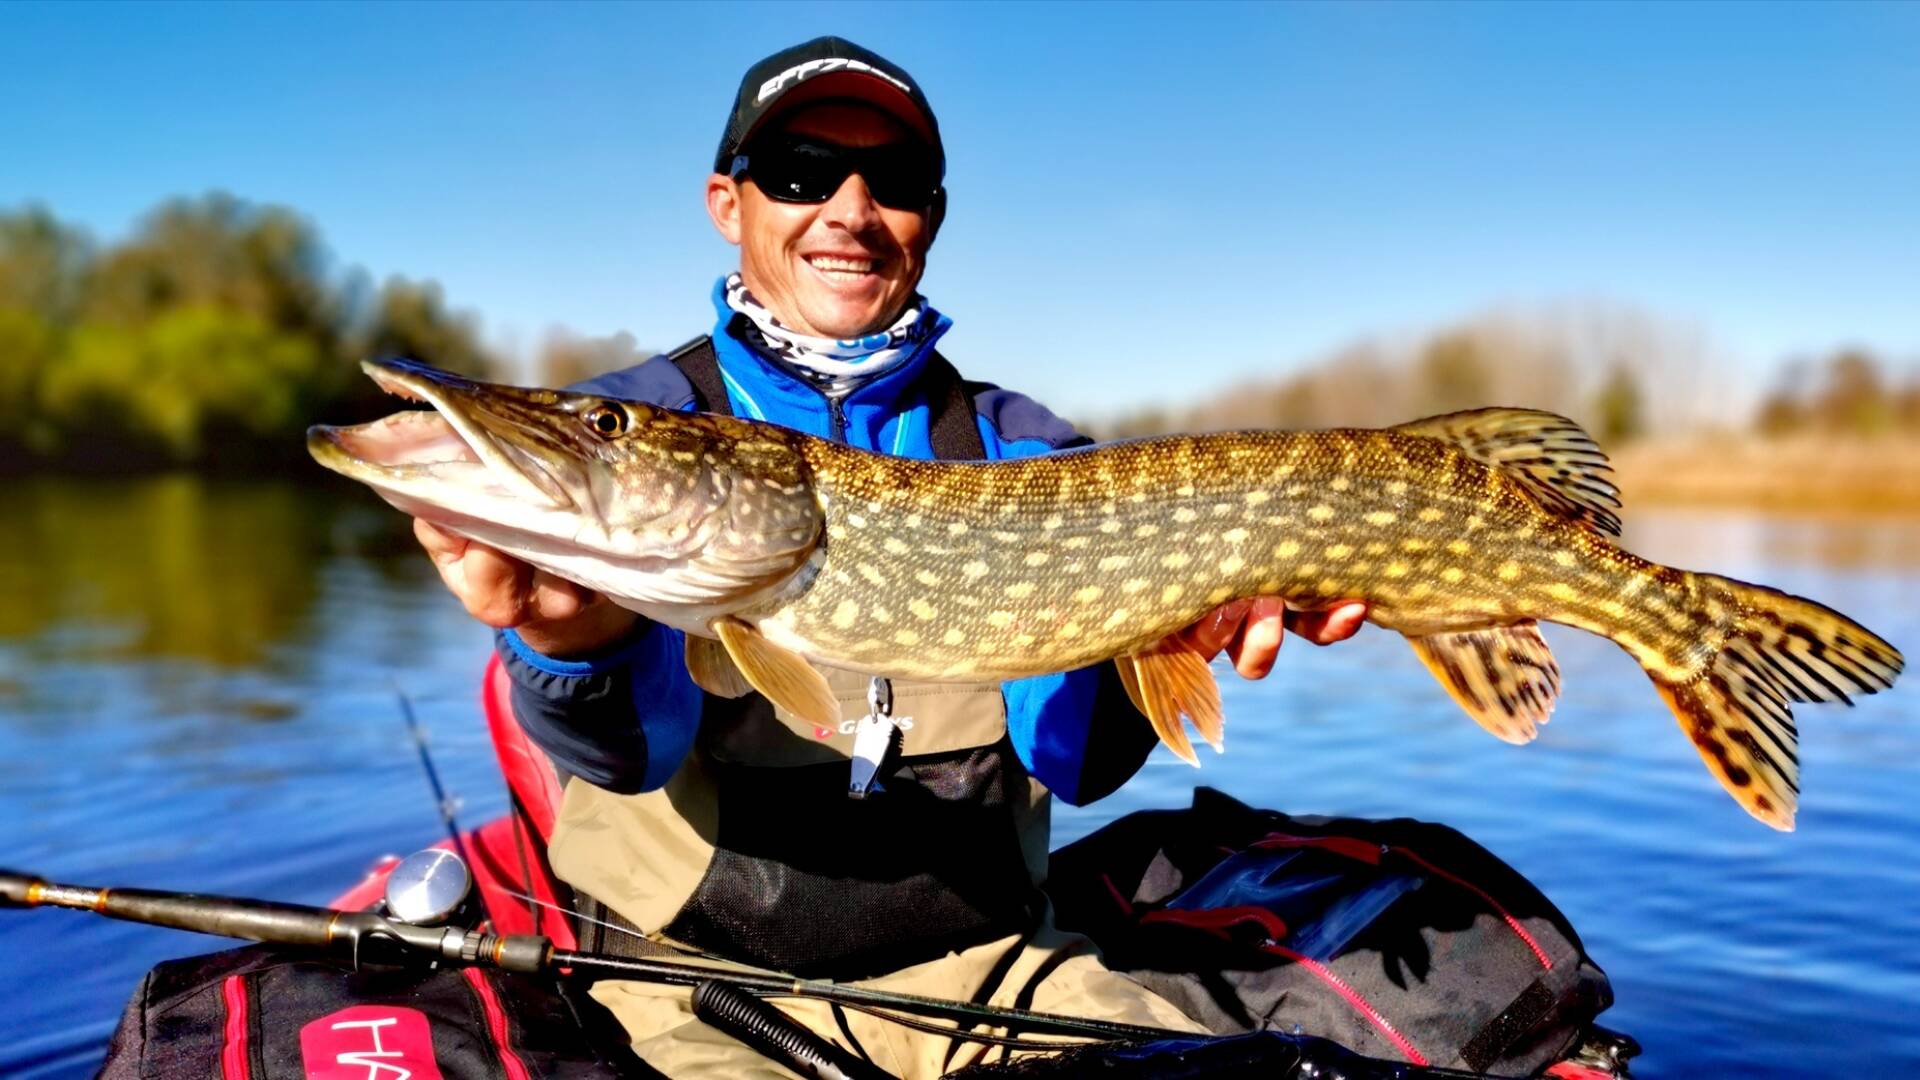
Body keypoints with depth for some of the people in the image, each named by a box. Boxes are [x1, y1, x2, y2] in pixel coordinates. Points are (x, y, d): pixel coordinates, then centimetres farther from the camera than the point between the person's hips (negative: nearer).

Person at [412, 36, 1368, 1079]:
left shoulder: (1015, 444, 5)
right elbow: (637, 737, -19)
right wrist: (585, 639, -42)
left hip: (982, 960, 2)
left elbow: (1071, 754, -6)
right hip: (704, 975, -1)